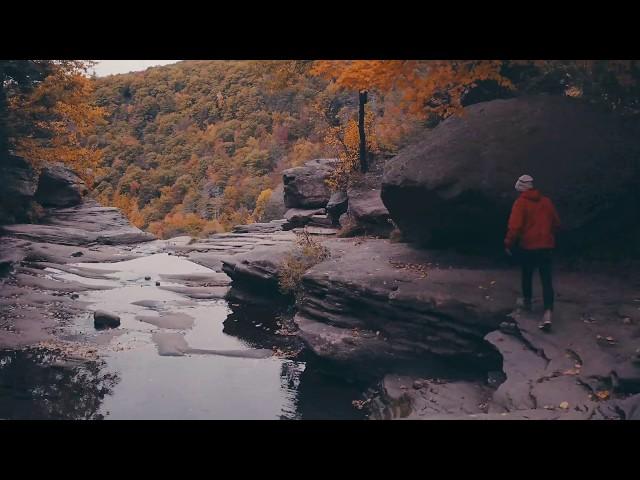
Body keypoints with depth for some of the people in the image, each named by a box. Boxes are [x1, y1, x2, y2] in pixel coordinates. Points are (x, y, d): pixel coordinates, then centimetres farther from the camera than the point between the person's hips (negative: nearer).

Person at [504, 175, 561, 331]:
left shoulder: (521, 202, -8)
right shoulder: (546, 201, 7)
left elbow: (514, 226, -16)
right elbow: (556, 223, 14)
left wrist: (508, 243, -5)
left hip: (528, 246, -3)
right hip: (547, 246, 3)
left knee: (527, 274, 20)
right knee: (546, 278, -1)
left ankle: (527, 301, 38)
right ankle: (548, 312, -14)